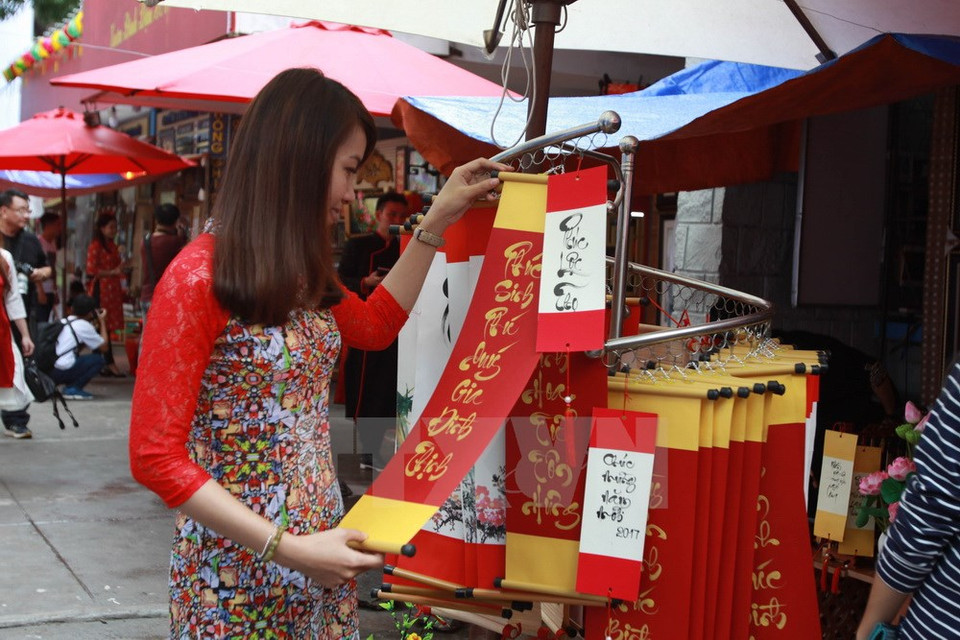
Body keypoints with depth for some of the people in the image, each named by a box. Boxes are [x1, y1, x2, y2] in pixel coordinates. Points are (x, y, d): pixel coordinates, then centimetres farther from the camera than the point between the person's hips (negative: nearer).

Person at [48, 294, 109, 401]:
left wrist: (93, 327, 29)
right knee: (98, 359, 5)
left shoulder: (62, 322, 20)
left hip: (47, 371, 8)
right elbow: (104, 347, 7)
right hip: (62, 371, -8)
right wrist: (102, 322, 18)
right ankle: (73, 388, -5)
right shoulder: (84, 325, -1)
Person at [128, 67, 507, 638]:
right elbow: (156, 455, -18)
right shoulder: (199, 278, -17)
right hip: (239, 574, -7)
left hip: (320, 553, 7)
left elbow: (375, 326, 24)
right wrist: (286, 548, -22)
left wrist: (438, 220, 20)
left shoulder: (300, 273, 6)